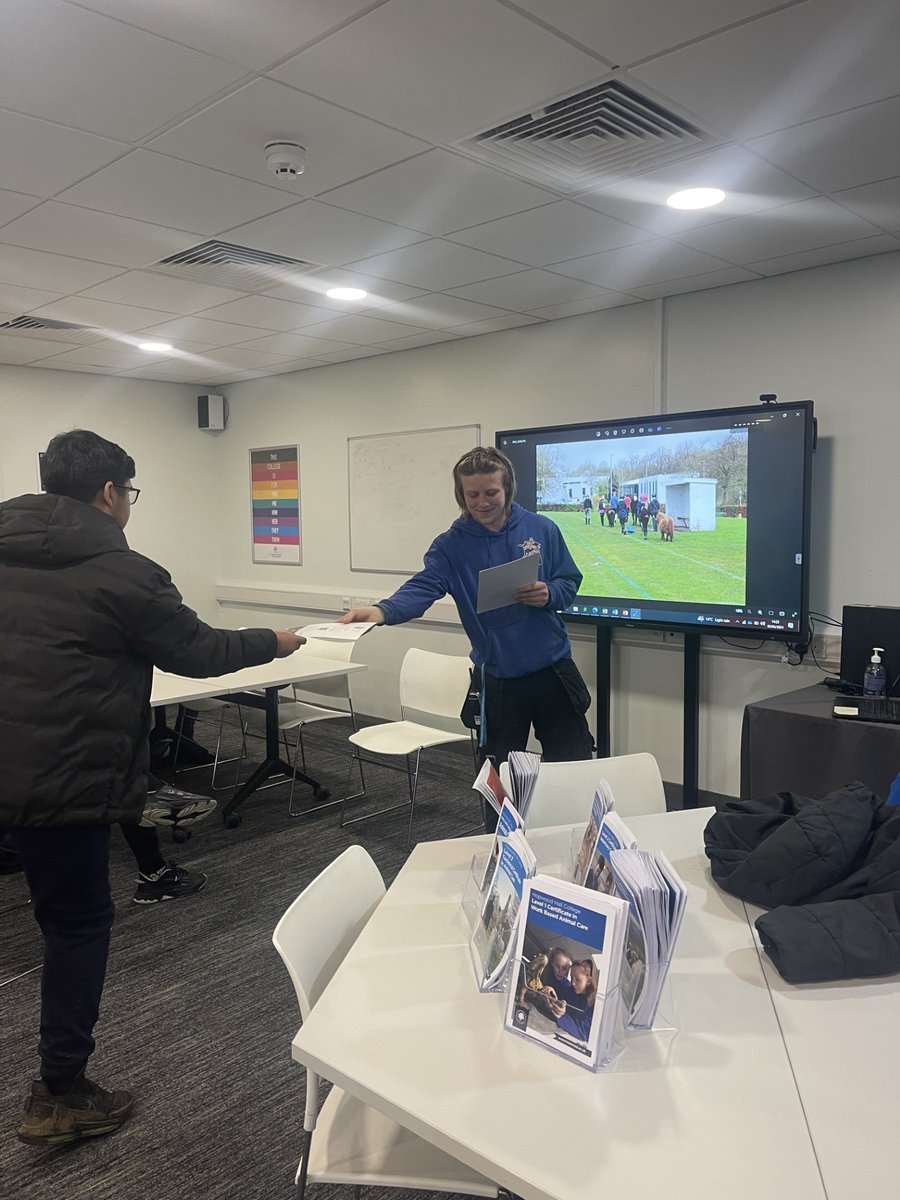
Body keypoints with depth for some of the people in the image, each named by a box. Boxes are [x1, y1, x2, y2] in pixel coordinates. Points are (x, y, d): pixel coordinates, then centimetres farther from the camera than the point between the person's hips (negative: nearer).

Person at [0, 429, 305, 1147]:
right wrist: (271, 643, 12)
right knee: (78, 921, 8)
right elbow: (197, 651, -4)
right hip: (61, 782, -7)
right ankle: (61, 1097, 20)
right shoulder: (120, 572, -12)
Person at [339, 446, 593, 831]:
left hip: (554, 671, 2)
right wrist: (383, 610, -43)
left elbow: (571, 582, 6)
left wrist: (549, 594, -18)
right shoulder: (450, 546, -7)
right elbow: (422, 589, -23)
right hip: (499, 681, -1)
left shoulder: (543, 530, -1)